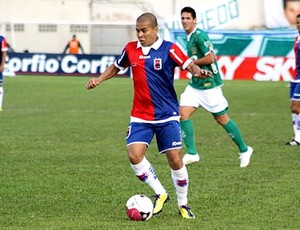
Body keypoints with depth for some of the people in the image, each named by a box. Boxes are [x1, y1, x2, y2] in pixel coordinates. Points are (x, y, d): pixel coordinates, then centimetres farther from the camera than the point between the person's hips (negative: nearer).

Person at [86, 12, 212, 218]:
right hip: (140, 116, 3)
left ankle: (183, 204, 18)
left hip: (167, 116, -3)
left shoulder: (169, 49, -8)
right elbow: (116, 67, 21)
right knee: (134, 155, -16)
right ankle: (160, 194, 4)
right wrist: (99, 80, 7)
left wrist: (198, 71, -41)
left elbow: (188, 64, -19)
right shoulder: (131, 49, 4)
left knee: (175, 159, -3)